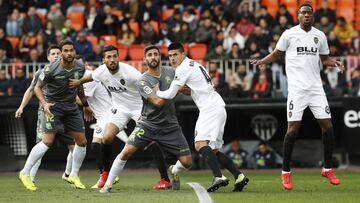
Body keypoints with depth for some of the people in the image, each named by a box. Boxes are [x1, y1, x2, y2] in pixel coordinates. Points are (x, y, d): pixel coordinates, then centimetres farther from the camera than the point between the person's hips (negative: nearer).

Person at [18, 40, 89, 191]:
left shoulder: (80, 67, -3)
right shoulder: (51, 69, -19)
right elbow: (37, 87, -6)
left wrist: (85, 105, 20)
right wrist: (44, 103, -20)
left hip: (71, 107, 6)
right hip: (53, 106, -6)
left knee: (82, 141, 3)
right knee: (48, 141, -18)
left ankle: (74, 176, 21)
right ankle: (25, 173, -9)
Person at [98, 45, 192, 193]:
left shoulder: (170, 72, 2)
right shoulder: (143, 81, -13)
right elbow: (158, 102, -23)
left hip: (170, 126, 3)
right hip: (148, 124, -3)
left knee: (187, 162, -3)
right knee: (127, 152, -18)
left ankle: (174, 171, 33)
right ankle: (108, 184, -4)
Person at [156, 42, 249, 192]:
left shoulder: (183, 68, -6)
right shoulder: (194, 64, 24)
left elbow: (170, 94, -4)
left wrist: (157, 92, 14)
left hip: (211, 108, -10)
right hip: (218, 108, 10)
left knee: (200, 144, -23)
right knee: (213, 150, 13)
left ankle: (219, 177, -38)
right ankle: (239, 176, 5)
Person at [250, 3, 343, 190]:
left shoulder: (320, 36, 12)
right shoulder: (289, 34, 2)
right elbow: (277, 54, 12)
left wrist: (335, 63, 1)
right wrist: (262, 61, -5)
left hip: (316, 88, 4)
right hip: (297, 89, -4)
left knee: (327, 126, -2)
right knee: (293, 128, -9)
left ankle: (328, 169, 13)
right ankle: (286, 172, 1)